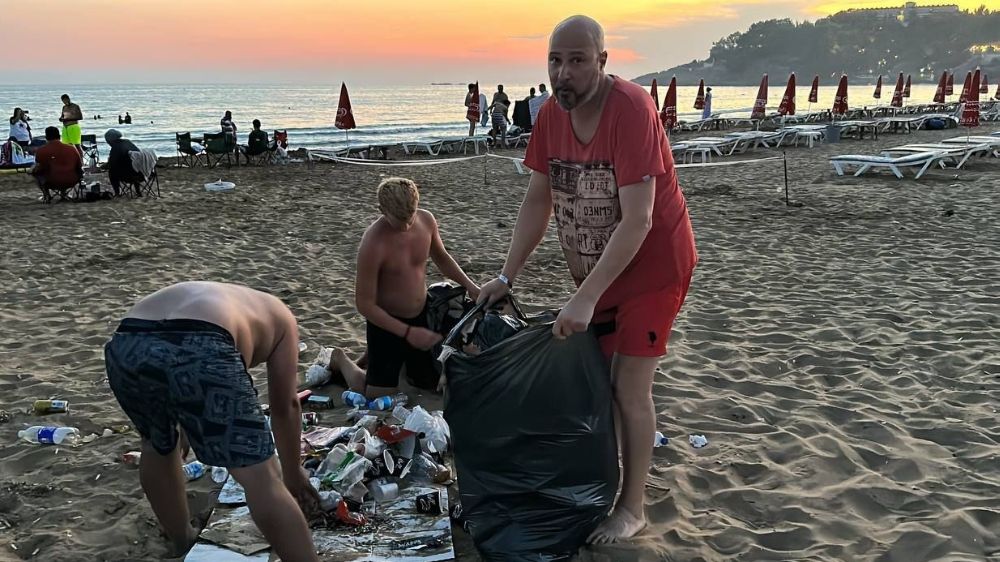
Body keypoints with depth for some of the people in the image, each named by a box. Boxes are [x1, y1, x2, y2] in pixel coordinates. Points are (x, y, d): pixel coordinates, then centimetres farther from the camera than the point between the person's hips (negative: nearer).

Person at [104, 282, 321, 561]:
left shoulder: (206, 297, 44)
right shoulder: (279, 315, 30)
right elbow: (285, 407, 27)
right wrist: (292, 472, 40)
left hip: (126, 346, 7)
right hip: (198, 349, -7)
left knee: (157, 447, 34)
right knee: (261, 479, -1)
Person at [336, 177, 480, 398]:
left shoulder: (426, 220, -12)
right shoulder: (373, 243, -30)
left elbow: (441, 257, 10)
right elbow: (364, 304, -23)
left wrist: (469, 285, -3)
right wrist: (408, 333, -27)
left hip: (421, 316, 6)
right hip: (386, 323, -6)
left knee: (432, 382, 17)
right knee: (379, 397, 4)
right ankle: (340, 360, 29)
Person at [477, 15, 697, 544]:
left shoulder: (631, 108, -27)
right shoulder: (552, 114, -6)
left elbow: (637, 221, -31)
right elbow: (537, 202, 1)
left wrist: (585, 298, -32)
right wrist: (506, 277, -5)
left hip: (652, 265, -6)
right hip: (595, 270, 6)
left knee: (629, 388, -2)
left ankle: (631, 507, 17)